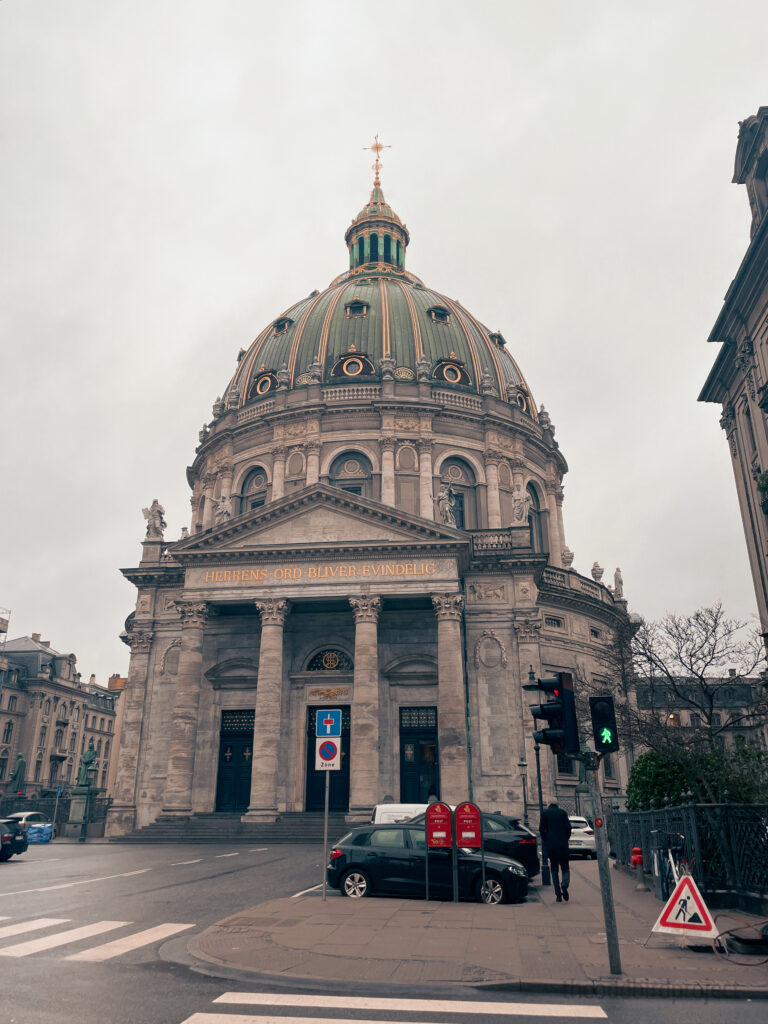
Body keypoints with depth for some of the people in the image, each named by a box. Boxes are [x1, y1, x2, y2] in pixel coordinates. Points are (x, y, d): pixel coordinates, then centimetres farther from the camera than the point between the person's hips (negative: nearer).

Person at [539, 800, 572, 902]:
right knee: (565, 868, 9)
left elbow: (541, 829, -2)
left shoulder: (545, 813, 4)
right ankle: (564, 885, -20)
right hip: (563, 846, 0)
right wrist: (566, 839, 10)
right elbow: (568, 827, -2)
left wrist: (546, 841, 9)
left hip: (551, 845, 0)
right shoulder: (562, 812, 5)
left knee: (554, 870, 9)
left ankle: (558, 894, 3)